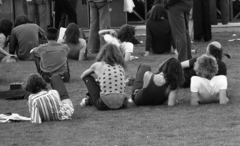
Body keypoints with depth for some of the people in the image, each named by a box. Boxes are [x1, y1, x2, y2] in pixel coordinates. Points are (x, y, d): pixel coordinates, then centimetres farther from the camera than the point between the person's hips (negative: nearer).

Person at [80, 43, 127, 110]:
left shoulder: (98, 65, 7)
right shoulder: (121, 66, 13)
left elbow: (82, 76, 24)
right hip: (121, 104, 2)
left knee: (87, 77, 18)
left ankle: (89, 100, 29)